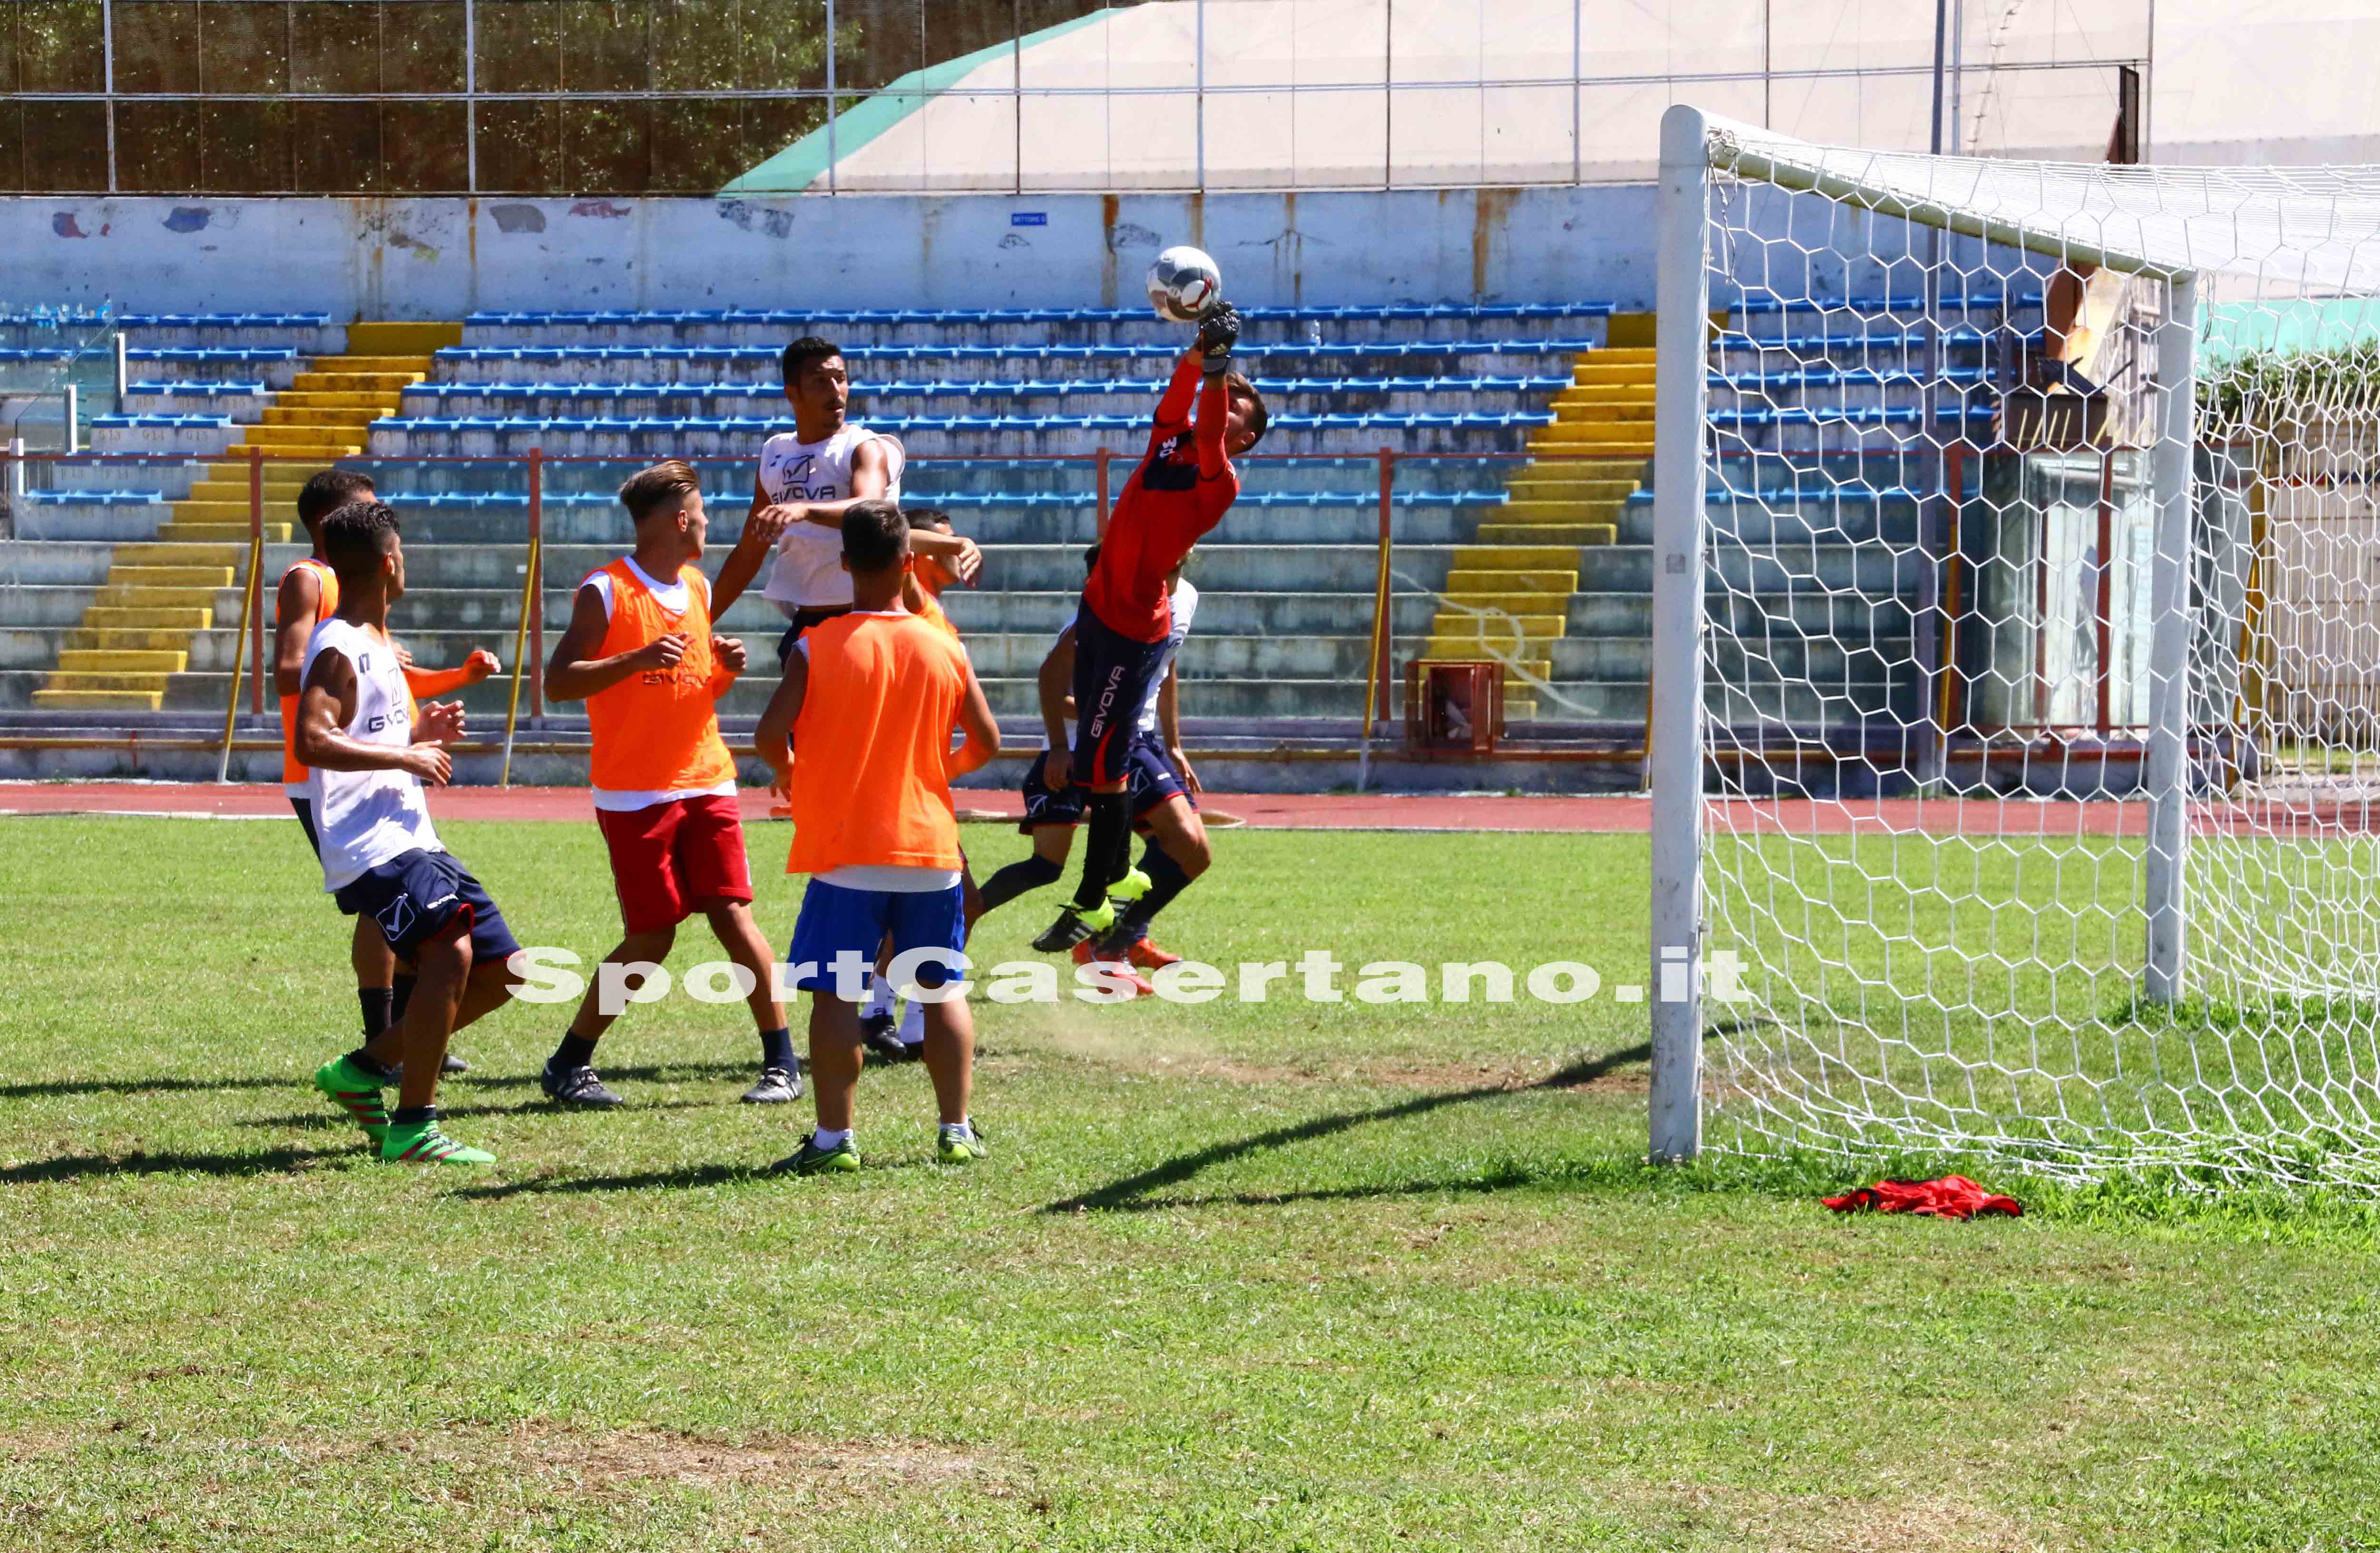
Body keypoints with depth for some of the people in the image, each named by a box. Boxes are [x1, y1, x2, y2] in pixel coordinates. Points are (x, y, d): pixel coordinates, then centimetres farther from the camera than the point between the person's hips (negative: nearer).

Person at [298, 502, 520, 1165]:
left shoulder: (377, 643, 21)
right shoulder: (338, 649, -11)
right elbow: (313, 741, -25)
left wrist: (421, 732, 14)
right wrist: (405, 755, -20)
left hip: (412, 839, 10)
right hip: (369, 847, -10)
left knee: (502, 970, 10)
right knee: (450, 953, -28)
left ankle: (365, 1067, 18)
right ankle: (413, 1128, -23)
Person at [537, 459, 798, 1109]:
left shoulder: (697, 588, 14)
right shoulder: (606, 591, -7)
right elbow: (558, 682, -13)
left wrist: (726, 669, 2)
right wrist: (638, 659, -24)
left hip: (705, 785, 5)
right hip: (634, 794, -5)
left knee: (734, 917, -3)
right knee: (652, 940, -4)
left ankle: (783, 1064, 3)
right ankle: (567, 1066, 10)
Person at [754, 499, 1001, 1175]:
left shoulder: (816, 648, -7)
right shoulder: (944, 650, 2)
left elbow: (771, 734, -14)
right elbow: (986, 742, 9)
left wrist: (791, 774, 8)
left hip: (845, 853, -3)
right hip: (929, 846, 3)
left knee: (835, 996, 1)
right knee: (943, 989, 12)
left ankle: (834, 1138, -2)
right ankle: (958, 1131, 11)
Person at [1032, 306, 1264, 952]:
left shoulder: (1219, 482, -12)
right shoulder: (1170, 443, 7)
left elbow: (1207, 436, -30)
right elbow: (1181, 388, -7)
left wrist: (1218, 368, -38)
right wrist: (1202, 351, -25)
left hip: (1134, 631, -8)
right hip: (1099, 611, 8)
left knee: (1102, 766, -5)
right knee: (1103, 761, 16)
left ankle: (1093, 904, 3)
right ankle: (1119, 874, 29)